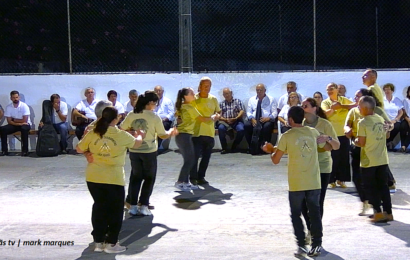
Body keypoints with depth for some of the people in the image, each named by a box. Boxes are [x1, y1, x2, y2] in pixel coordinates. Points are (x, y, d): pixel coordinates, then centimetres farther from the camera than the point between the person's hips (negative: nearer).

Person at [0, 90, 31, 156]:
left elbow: (24, 120, -17)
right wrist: (19, 123, -22)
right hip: (14, 124, 4)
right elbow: (9, 121, -6)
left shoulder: (24, 106, -13)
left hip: (25, 124, -4)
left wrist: (14, 120, -8)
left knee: (24, 129, -38)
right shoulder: (8, 107, -3)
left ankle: (25, 150, -28)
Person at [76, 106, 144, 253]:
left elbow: (79, 149, 8)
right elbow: (137, 143, 11)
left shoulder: (92, 134, -3)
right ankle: (111, 243, 13)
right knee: (115, 211, 10)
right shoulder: (122, 135, -7)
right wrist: (139, 135, 33)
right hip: (114, 179, -3)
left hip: (93, 178, 4)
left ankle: (98, 242, 21)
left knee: (99, 208, 16)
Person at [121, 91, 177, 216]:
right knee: (149, 178, 11)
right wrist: (171, 132, 13)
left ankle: (133, 205, 12)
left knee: (135, 177, 15)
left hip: (134, 151, 3)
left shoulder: (131, 115, -2)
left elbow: (122, 130, 6)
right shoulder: (154, 117, -12)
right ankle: (143, 206, 5)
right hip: (149, 152, -3)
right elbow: (163, 135, -6)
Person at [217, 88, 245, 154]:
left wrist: (236, 118, -14)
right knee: (220, 128, -34)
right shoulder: (221, 104, 20)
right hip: (225, 122, 1)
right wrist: (226, 119, -12)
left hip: (236, 121, -1)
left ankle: (234, 147, -12)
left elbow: (242, 111, 3)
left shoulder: (237, 101, 16)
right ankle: (224, 148, -19)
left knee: (241, 130, -33)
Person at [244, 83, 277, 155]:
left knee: (267, 126, -37)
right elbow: (249, 112, 11)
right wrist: (252, 119, -12)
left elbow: (274, 112, 3)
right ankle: (251, 147, -18)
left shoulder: (271, 99, 10)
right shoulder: (252, 99, 17)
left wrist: (268, 118, -19)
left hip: (266, 120, -2)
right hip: (254, 120, 2)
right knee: (246, 125, -29)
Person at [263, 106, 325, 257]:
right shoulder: (313, 132, 4)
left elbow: (276, 160, -2)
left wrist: (271, 150, 17)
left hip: (296, 183, -3)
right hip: (314, 182, 3)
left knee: (296, 215, 10)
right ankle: (316, 245, 14)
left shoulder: (287, 136, -7)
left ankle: (301, 245, 7)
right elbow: (324, 146, 20)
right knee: (314, 213, 11)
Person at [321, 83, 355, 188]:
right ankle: (332, 180, 10)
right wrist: (333, 108, -33)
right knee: (333, 157, 0)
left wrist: (341, 106, -16)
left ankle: (341, 179, 14)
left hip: (343, 133, 2)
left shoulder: (343, 100, 8)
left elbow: (354, 105, -6)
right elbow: (326, 113, -15)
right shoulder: (325, 102, 3)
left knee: (344, 157, 3)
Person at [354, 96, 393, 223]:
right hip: (382, 159, 6)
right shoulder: (381, 120, 5)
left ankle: (378, 213, 1)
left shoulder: (363, 123, -16)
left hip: (369, 161, -6)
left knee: (370, 187, 5)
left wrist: (355, 140, 4)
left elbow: (361, 143, -16)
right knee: (383, 186, 13)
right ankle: (388, 212, 15)